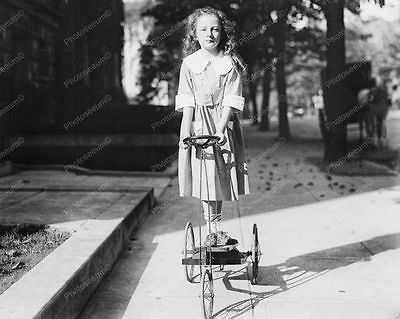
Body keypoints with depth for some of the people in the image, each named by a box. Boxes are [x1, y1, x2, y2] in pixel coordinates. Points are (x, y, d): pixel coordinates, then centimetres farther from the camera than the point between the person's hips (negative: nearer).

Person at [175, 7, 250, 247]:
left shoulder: (230, 63, -3)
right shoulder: (189, 63, 0)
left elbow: (231, 101, -10)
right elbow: (187, 101, -3)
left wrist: (220, 129, -21)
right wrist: (187, 131, -12)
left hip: (223, 122, 0)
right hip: (198, 124, 0)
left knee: (221, 176, 5)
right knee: (204, 179, 1)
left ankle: (216, 230, 21)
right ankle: (213, 231, 11)